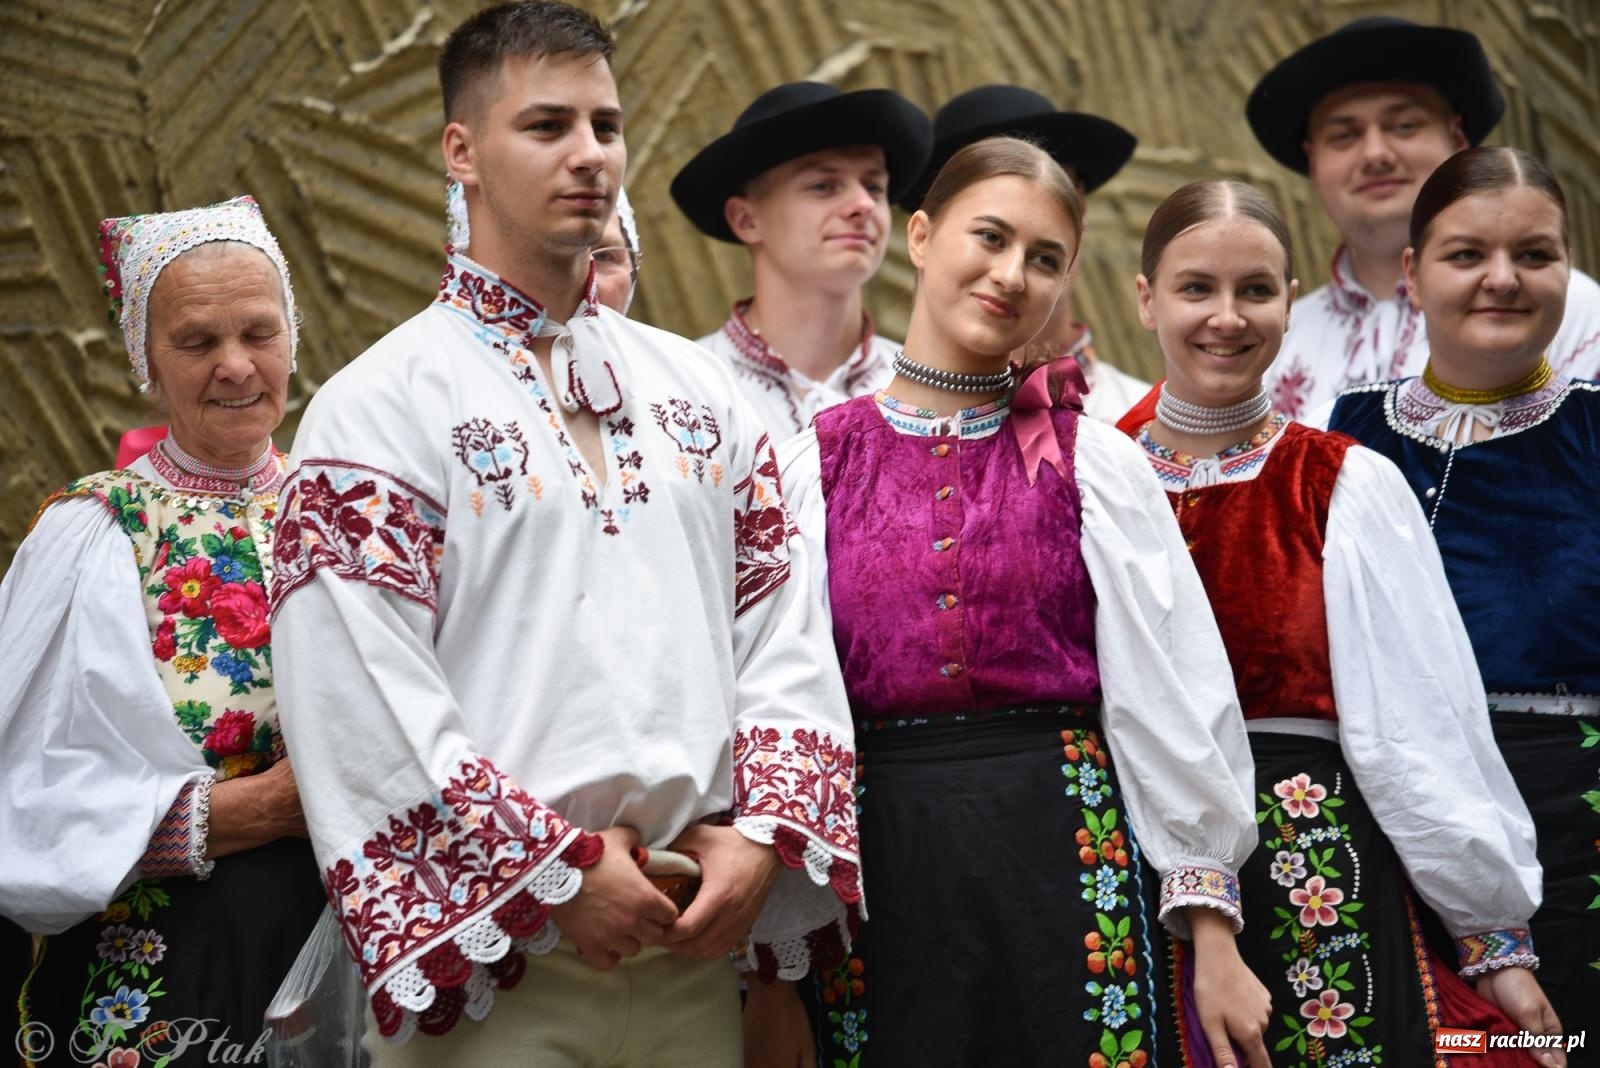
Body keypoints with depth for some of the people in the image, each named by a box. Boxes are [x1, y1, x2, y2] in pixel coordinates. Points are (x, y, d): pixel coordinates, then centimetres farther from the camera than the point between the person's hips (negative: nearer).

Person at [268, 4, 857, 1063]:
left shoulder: (698, 389, 13)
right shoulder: (376, 409, -4)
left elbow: (783, 628, 9)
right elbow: (364, 696, -12)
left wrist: (764, 835, -5)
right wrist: (559, 868, -14)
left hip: (692, 942, 5)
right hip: (489, 951, -4)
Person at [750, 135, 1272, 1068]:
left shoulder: (1094, 463, 3)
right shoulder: (814, 464, 4)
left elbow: (1172, 696, 1)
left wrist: (1213, 936, -3)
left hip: (1065, 855, 0)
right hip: (876, 872, 1)